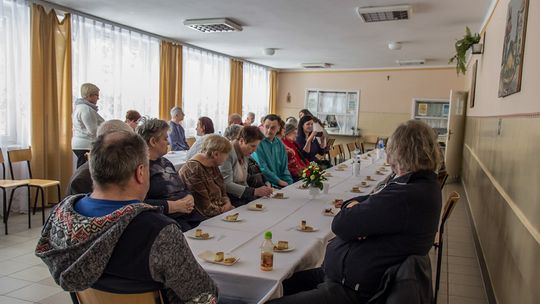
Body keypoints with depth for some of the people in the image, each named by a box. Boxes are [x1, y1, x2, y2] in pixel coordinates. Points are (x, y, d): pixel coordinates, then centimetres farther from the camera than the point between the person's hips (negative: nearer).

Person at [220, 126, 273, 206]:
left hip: (242, 197, 8)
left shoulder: (245, 154, 10)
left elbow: (243, 182, 13)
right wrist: (254, 191, -24)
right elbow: (227, 185, -21)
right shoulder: (228, 153, -16)